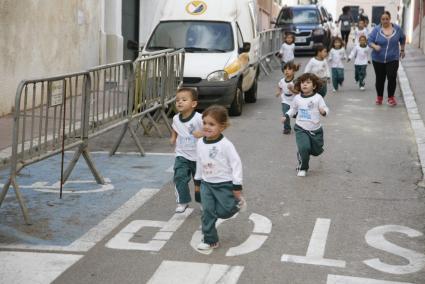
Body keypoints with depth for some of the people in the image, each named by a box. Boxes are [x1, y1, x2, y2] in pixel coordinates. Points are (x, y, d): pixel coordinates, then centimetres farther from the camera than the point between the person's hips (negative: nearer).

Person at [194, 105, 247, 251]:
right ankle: (210, 240, 11)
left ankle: (238, 202, 29)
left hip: (224, 184, -5)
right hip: (206, 183, 5)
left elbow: (236, 163, -16)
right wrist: (198, 180, 18)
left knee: (223, 212, -1)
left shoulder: (225, 144, -19)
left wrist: (237, 186, -15)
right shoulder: (200, 143, -1)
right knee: (207, 211, 1)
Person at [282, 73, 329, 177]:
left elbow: (325, 109, -7)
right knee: (303, 148, -22)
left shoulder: (318, 98, -7)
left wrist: (324, 111, -29)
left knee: (316, 151, 12)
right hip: (301, 129, -1)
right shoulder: (297, 98, 0)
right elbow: (293, 109, 17)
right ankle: (302, 168, 0)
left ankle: (301, 154, 46)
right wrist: (286, 116, 6)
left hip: (315, 130, 1)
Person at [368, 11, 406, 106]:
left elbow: (402, 39, 15)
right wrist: (375, 46, -27)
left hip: (392, 59, 0)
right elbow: (369, 41, -8)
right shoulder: (376, 29, -8)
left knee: (392, 78, -11)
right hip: (378, 59, 0)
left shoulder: (397, 28, -2)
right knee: (380, 79, 7)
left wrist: (402, 50, 17)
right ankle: (379, 97, 26)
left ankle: (391, 97, 5)